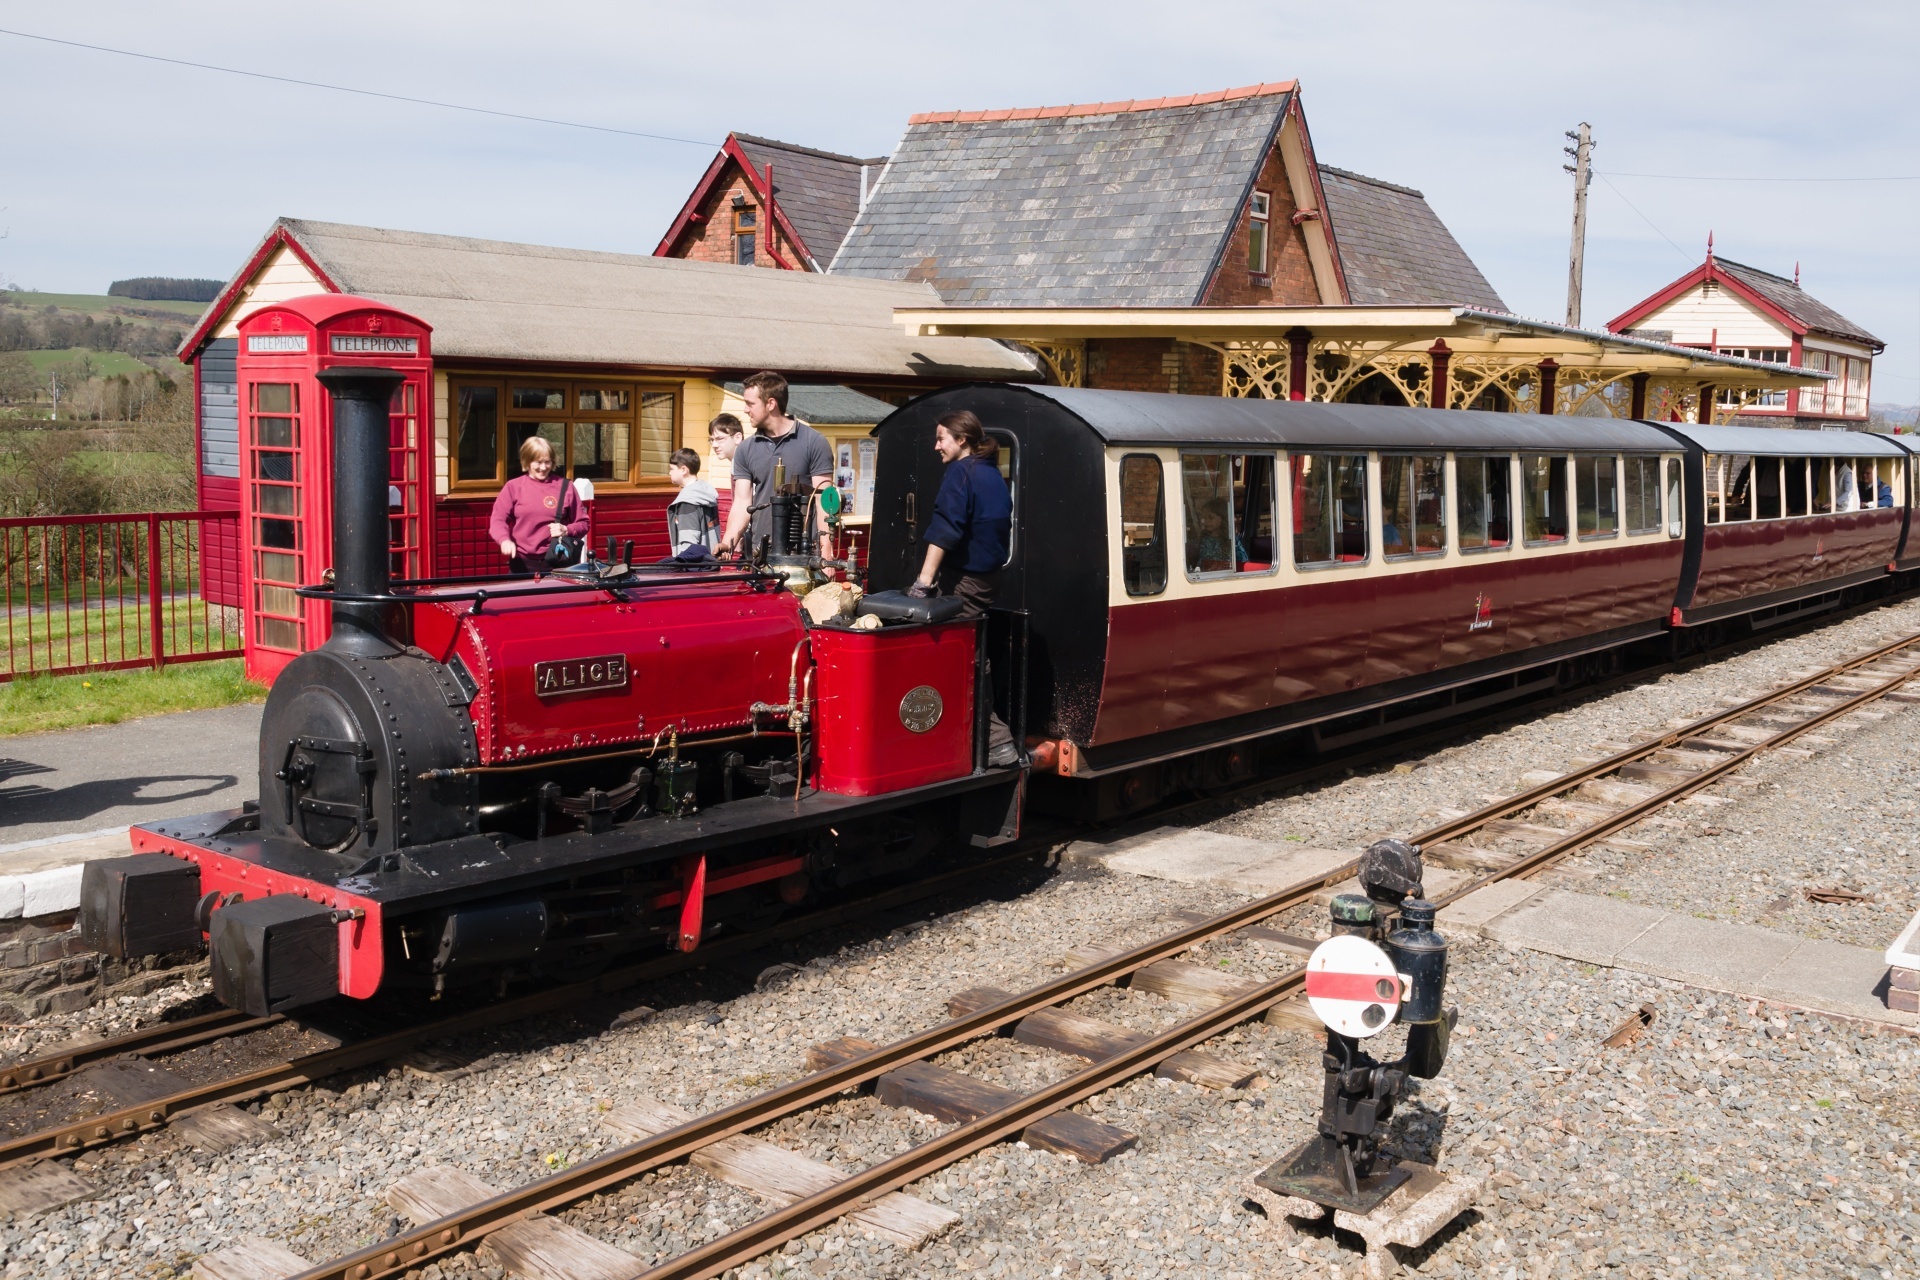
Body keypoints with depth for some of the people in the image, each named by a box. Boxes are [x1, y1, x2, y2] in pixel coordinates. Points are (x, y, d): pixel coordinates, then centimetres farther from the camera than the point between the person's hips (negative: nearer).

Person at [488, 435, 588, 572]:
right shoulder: (513, 487, 5)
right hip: (522, 563, 0)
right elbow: (498, 520, -1)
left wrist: (566, 530, -10)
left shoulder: (565, 487, 6)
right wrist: (505, 540, -21)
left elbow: (582, 523, 11)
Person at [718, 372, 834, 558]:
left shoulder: (814, 443, -1)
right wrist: (728, 542, -12)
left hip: (804, 553, -3)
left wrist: (826, 550, -14)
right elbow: (742, 503, 5)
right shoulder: (746, 450, 10)